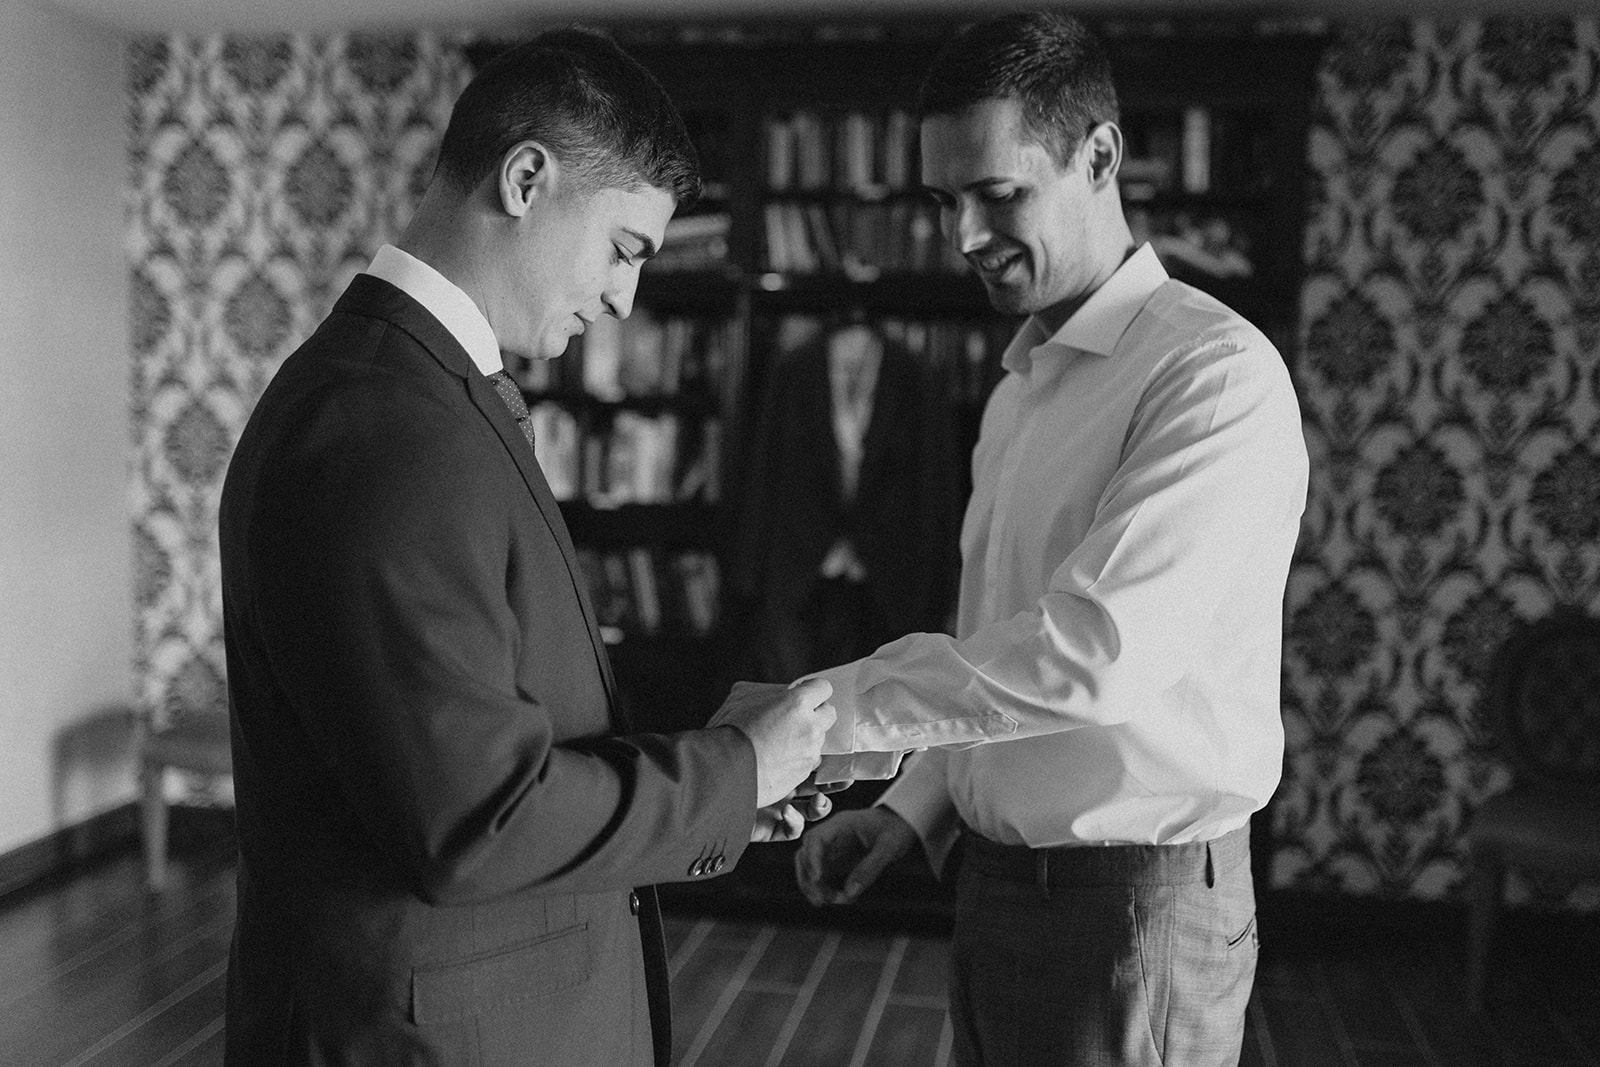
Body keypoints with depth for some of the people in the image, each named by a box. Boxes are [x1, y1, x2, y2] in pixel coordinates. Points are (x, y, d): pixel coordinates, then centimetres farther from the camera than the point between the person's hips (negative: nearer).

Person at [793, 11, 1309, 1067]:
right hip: (996, 883, 7)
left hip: (1135, 902, -7)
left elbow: (1095, 653, -27)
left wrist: (824, 711, -21)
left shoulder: (1218, 373, -16)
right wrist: (915, 807, 3)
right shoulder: (1020, 387, 12)